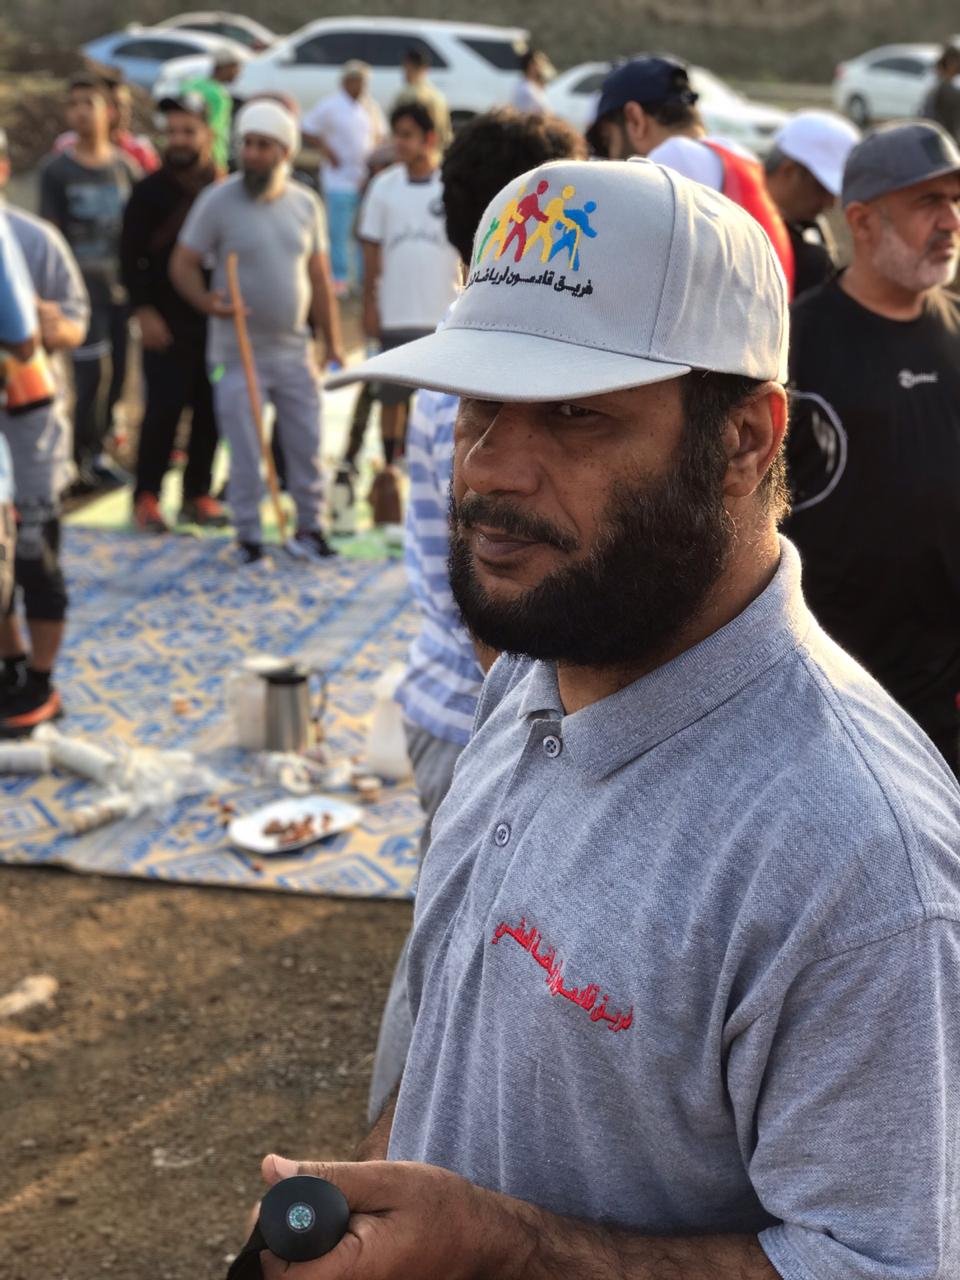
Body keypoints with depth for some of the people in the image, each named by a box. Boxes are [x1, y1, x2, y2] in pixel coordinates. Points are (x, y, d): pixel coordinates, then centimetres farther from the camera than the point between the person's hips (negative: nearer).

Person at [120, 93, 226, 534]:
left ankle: (198, 494, 16)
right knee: (163, 411, -5)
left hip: (217, 321, 3)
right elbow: (131, 257, -3)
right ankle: (146, 497, 5)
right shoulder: (149, 192, -1)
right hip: (167, 323, -3)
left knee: (210, 412, 5)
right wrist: (143, 311, -11)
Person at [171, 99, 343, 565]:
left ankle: (310, 527, 23)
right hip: (238, 351, -3)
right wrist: (206, 300, -27)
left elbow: (319, 278, 11)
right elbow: (183, 263, -6)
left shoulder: (305, 204, 5)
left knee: (307, 444, 8)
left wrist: (333, 343, 9)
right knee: (244, 452, 1)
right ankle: (248, 536, 14)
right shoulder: (217, 201, -7)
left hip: (294, 348, 3)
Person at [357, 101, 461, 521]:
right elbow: (372, 251, 7)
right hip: (396, 313, 2)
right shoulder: (384, 186, 4)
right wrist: (369, 305, 2)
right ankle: (389, 470, 18)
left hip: (447, 314, -2)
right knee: (392, 396, 7)